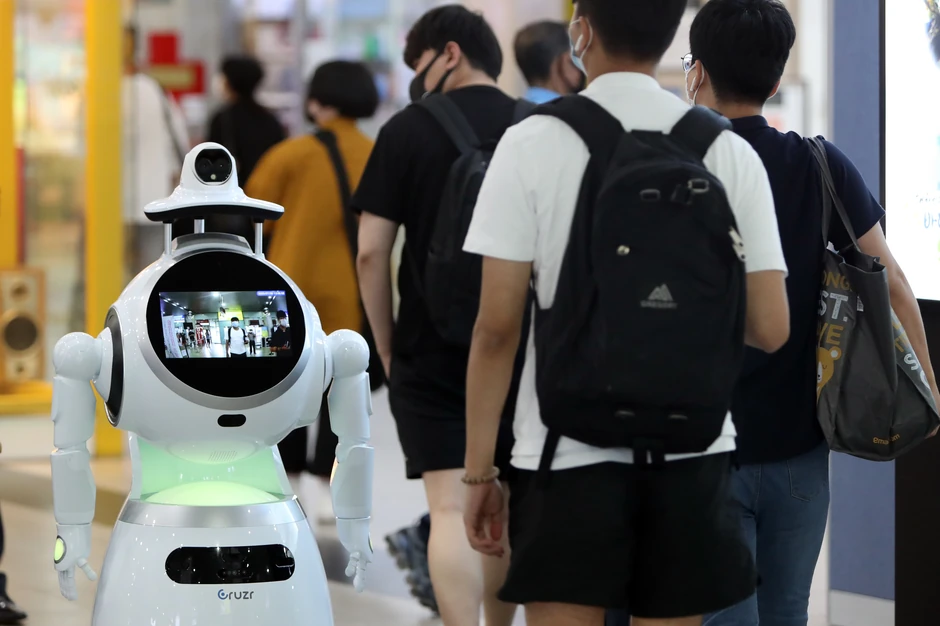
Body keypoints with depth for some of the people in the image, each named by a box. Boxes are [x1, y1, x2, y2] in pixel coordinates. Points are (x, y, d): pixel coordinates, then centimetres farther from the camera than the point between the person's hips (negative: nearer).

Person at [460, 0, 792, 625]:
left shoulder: (532, 144, -6)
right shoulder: (730, 152, 1)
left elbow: (497, 326, -7)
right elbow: (770, 330, 0)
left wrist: (480, 469, 0)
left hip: (569, 455, -2)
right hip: (690, 456, 3)